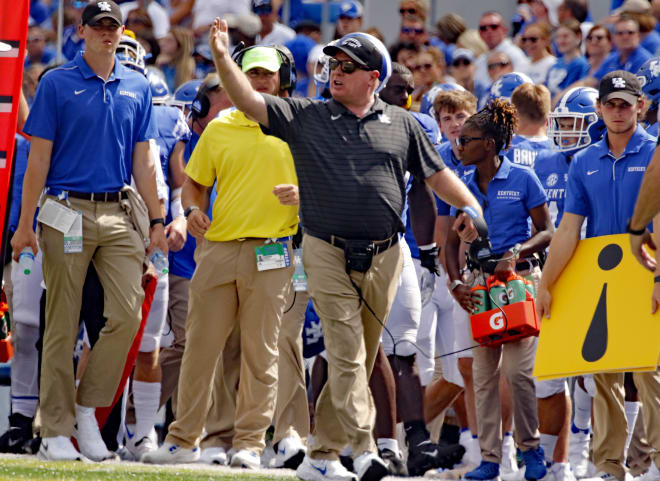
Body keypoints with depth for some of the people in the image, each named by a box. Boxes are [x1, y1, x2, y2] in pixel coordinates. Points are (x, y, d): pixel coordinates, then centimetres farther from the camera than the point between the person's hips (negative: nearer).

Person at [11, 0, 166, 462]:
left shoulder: (138, 87, 12)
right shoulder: (57, 84, 2)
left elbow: (143, 160, 14)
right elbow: (39, 158, 0)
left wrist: (157, 221, 10)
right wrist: (25, 225, -4)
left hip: (120, 214, 3)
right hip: (68, 212, -3)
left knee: (128, 315, -10)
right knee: (62, 324, 0)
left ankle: (88, 408, 6)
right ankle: (56, 431, 3)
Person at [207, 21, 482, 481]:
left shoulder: (401, 124, 11)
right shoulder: (305, 117, 5)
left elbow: (437, 174, 14)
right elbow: (248, 100, -3)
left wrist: (471, 206, -2)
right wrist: (222, 57, -18)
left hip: (384, 257, 2)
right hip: (328, 254, -2)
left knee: (359, 358, 6)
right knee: (347, 354, -12)